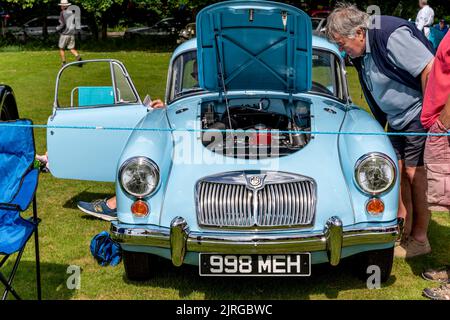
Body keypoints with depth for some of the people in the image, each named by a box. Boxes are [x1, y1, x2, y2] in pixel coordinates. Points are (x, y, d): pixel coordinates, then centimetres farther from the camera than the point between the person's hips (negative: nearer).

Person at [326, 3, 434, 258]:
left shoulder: (391, 35, -25)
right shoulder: (361, 53, 5)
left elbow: (429, 69, -26)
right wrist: (381, 123, 17)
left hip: (421, 114, -9)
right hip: (398, 119, 9)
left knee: (416, 173, -4)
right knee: (398, 171, 10)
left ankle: (420, 239, 8)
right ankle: (403, 230, 23)